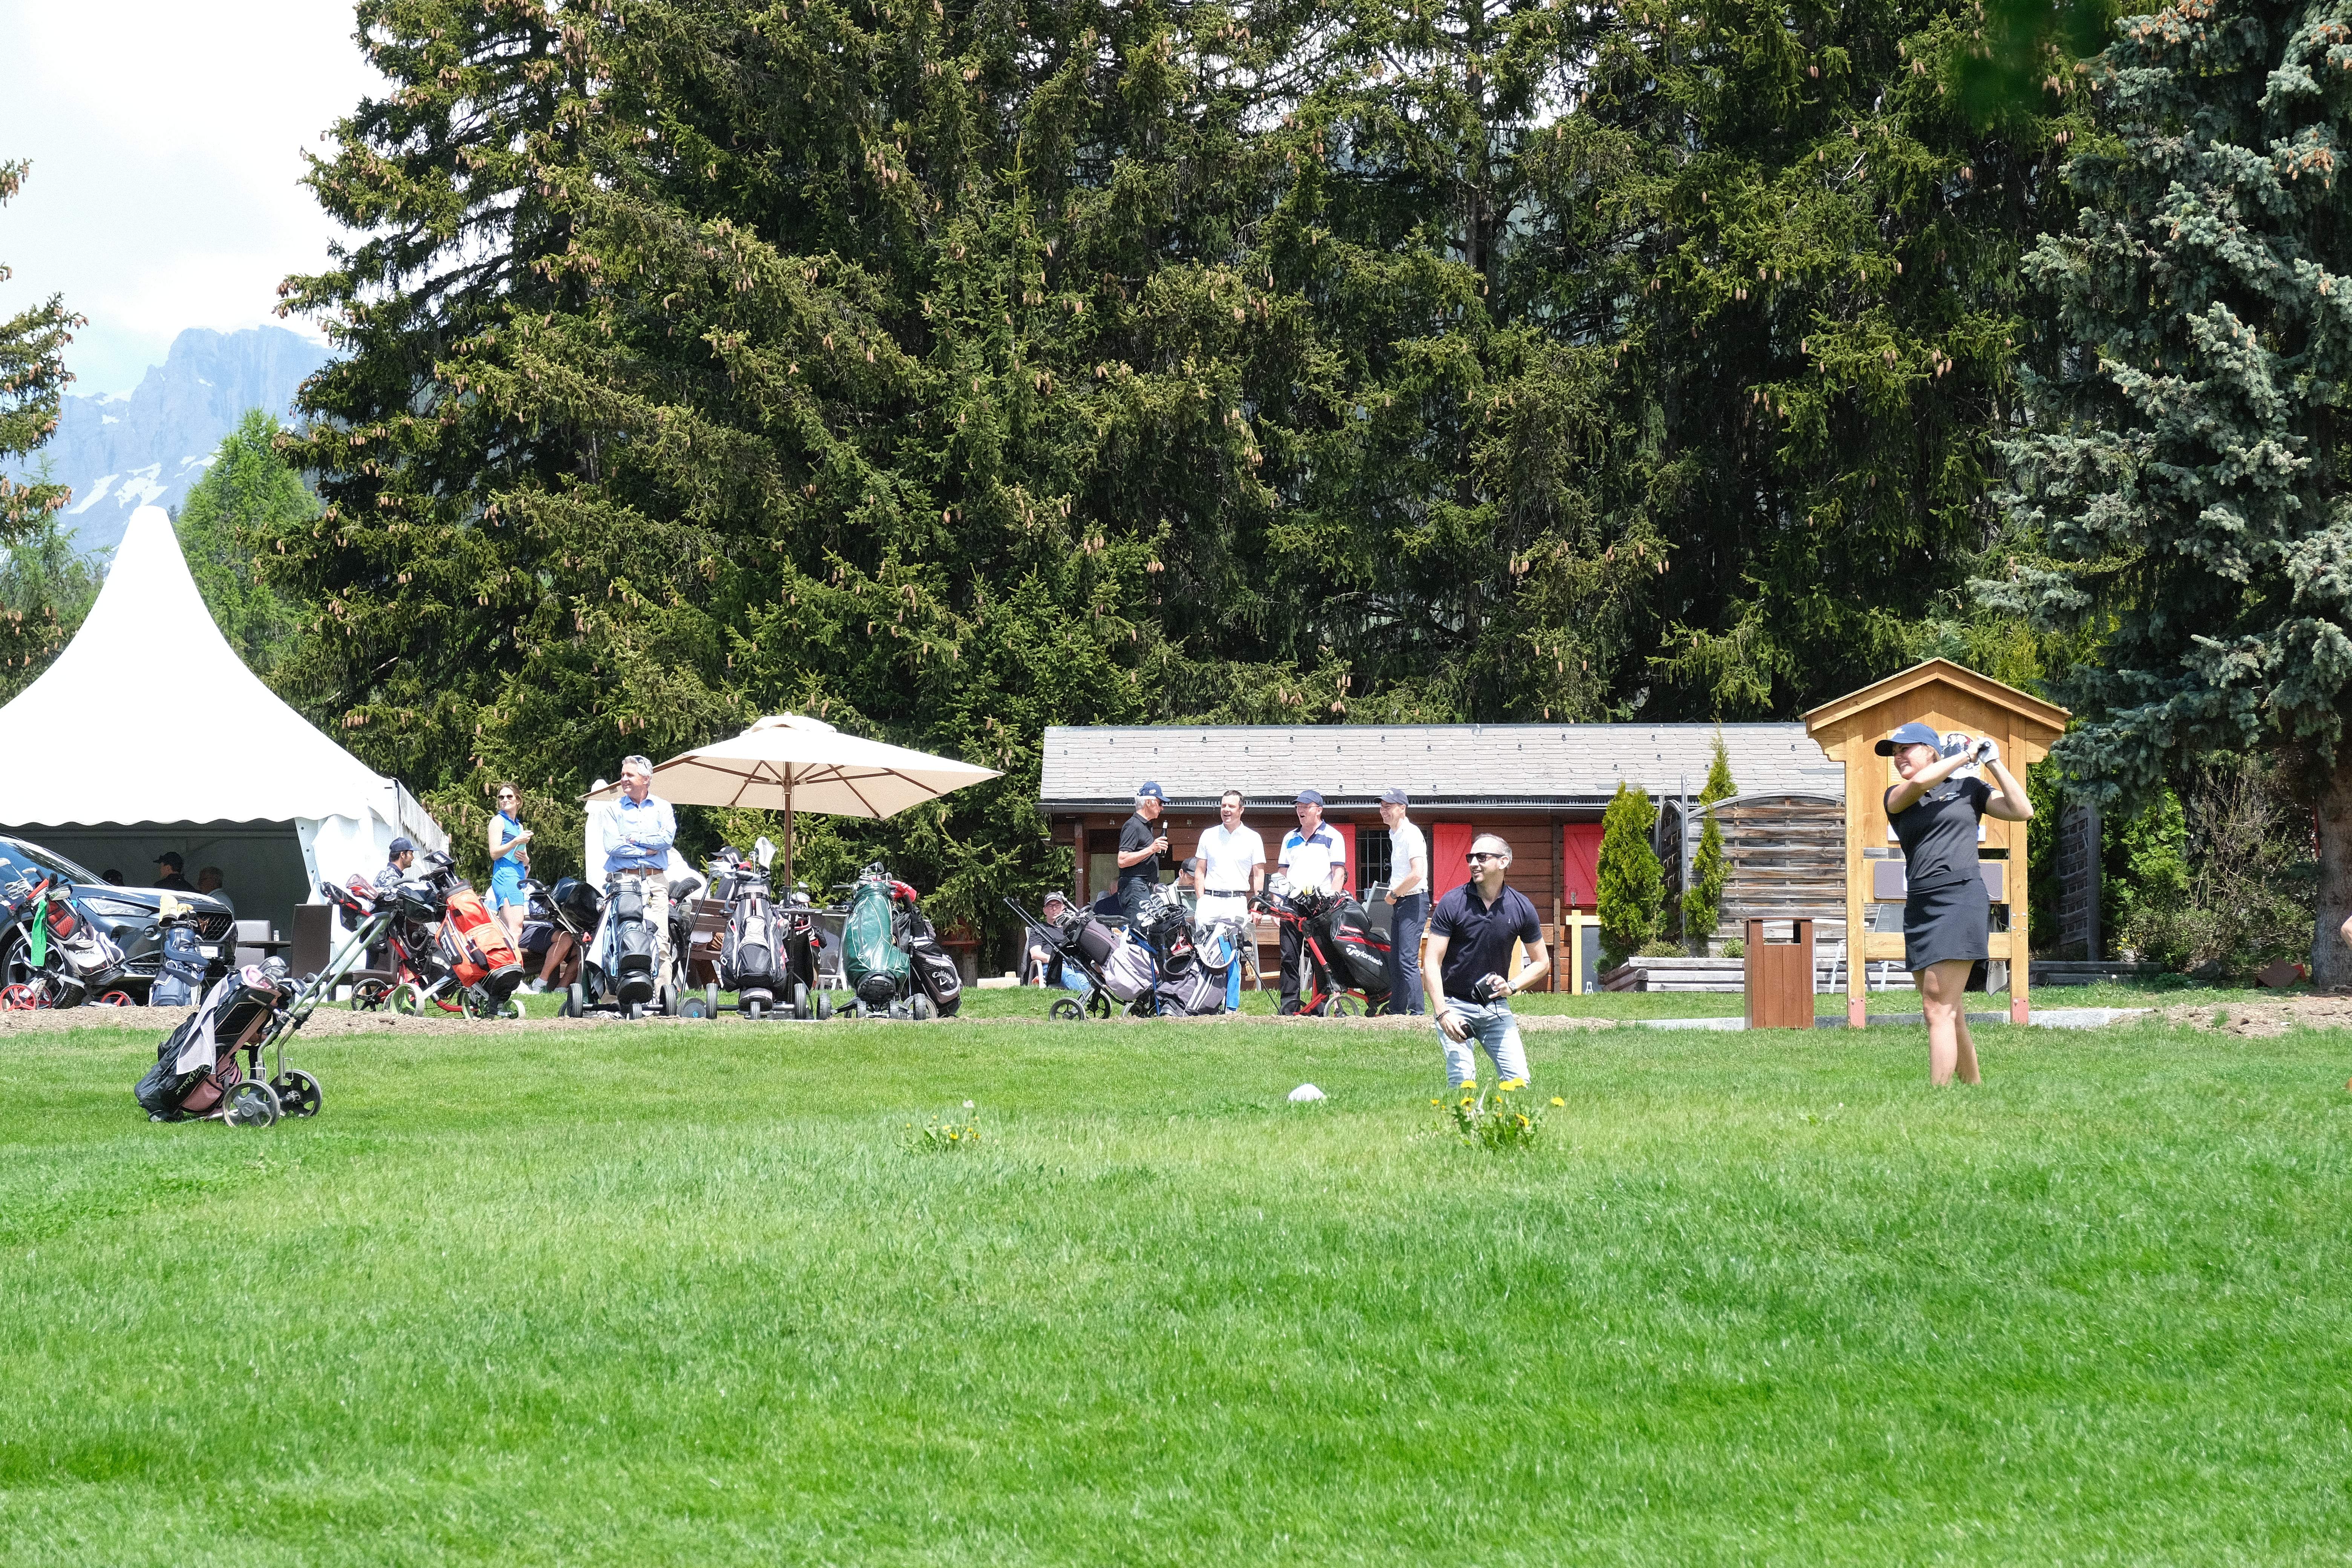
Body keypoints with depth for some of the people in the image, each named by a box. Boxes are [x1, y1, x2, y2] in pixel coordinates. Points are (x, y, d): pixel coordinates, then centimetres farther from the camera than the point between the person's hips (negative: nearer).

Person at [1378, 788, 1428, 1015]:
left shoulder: (1411, 834, -15)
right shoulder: (1394, 834, 16)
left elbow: (1417, 874, -24)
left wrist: (1394, 894, -12)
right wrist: (1393, 895, 11)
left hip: (1413, 902, -10)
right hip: (1399, 903, 10)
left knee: (1408, 960, -13)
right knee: (1395, 960, 13)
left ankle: (1417, 1013, -13)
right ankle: (1396, 1010, 20)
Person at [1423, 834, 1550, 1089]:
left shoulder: (1521, 908, -1)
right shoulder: (1452, 904, -10)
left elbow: (1541, 963, 10)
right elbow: (1432, 964, -10)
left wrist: (1512, 986, -8)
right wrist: (1443, 1014, -21)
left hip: (1496, 1006, 3)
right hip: (1455, 1004, -3)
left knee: (1519, 1082, -7)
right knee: (1462, 1082, -18)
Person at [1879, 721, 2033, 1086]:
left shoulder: (1968, 789, 12)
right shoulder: (1896, 797, 15)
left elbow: (2023, 811, 2)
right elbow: (1919, 783, -7)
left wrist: (1993, 763, 4)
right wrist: (1965, 755, 3)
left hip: (1962, 897, -5)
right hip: (1919, 907, 5)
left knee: (1938, 1007, -16)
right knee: (1950, 1014, 7)